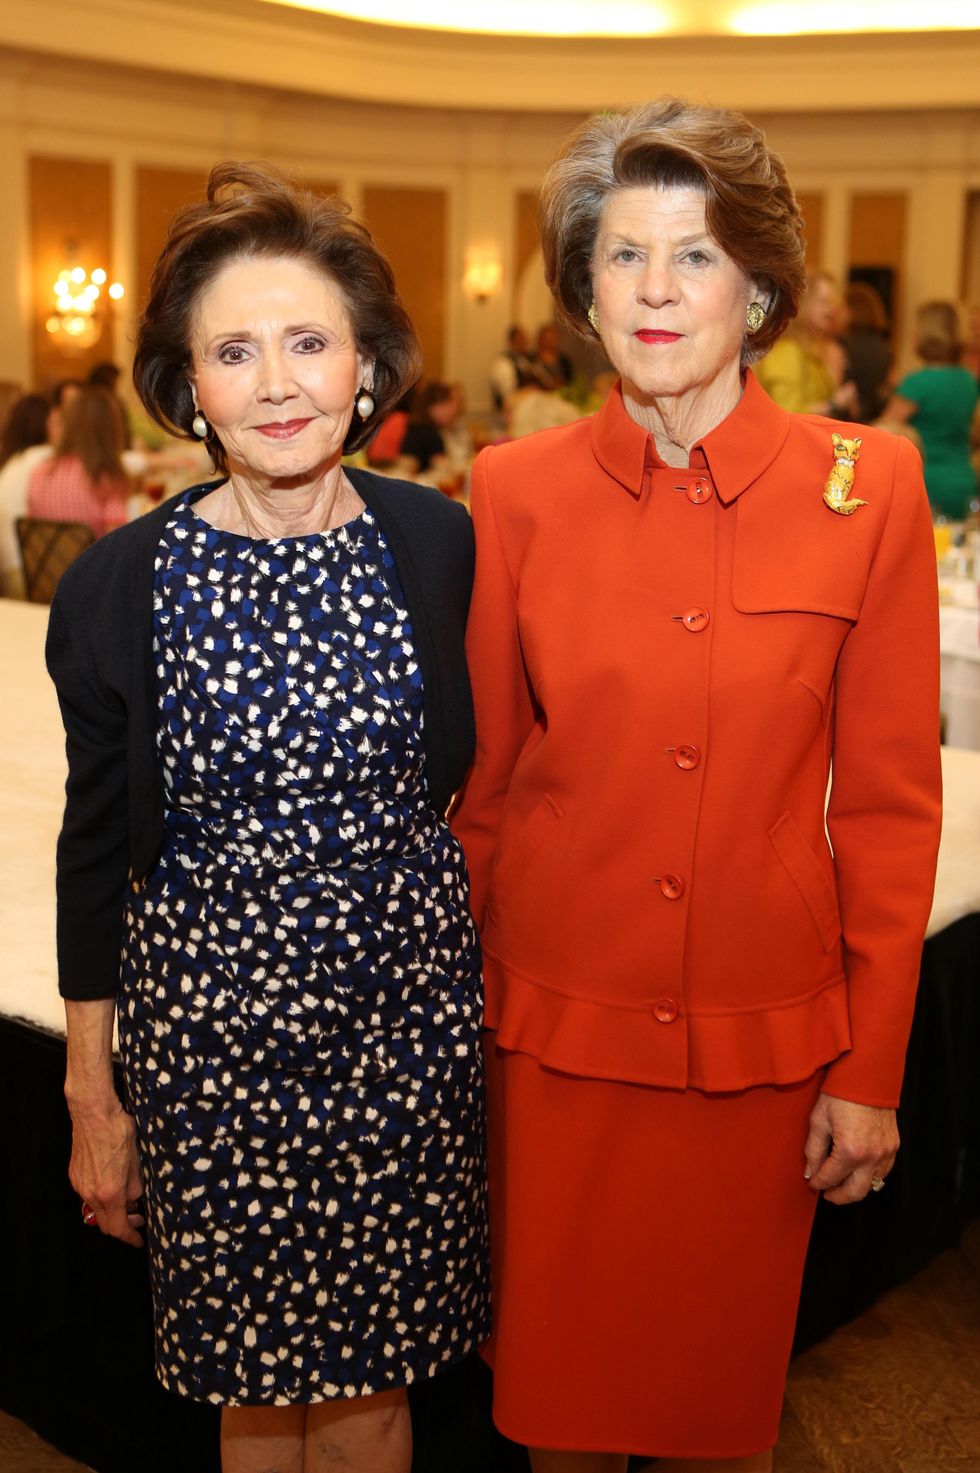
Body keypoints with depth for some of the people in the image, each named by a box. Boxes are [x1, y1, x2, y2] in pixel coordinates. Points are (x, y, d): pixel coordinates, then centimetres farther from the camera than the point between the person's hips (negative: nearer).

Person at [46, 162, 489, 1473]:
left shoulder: (441, 544, -4)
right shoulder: (119, 586, -10)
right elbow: (96, 850, -2)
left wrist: (484, 985, 7)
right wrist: (91, 1096, 3)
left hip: (410, 1010, 1)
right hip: (212, 1021, -1)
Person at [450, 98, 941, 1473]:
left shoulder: (867, 488, -6)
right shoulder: (516, 493, -3)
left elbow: (890, 800, -3)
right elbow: (479, 780, 4)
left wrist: (871, 1072, -2)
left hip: (761, 1034, 0)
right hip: (557, 1021, 1)